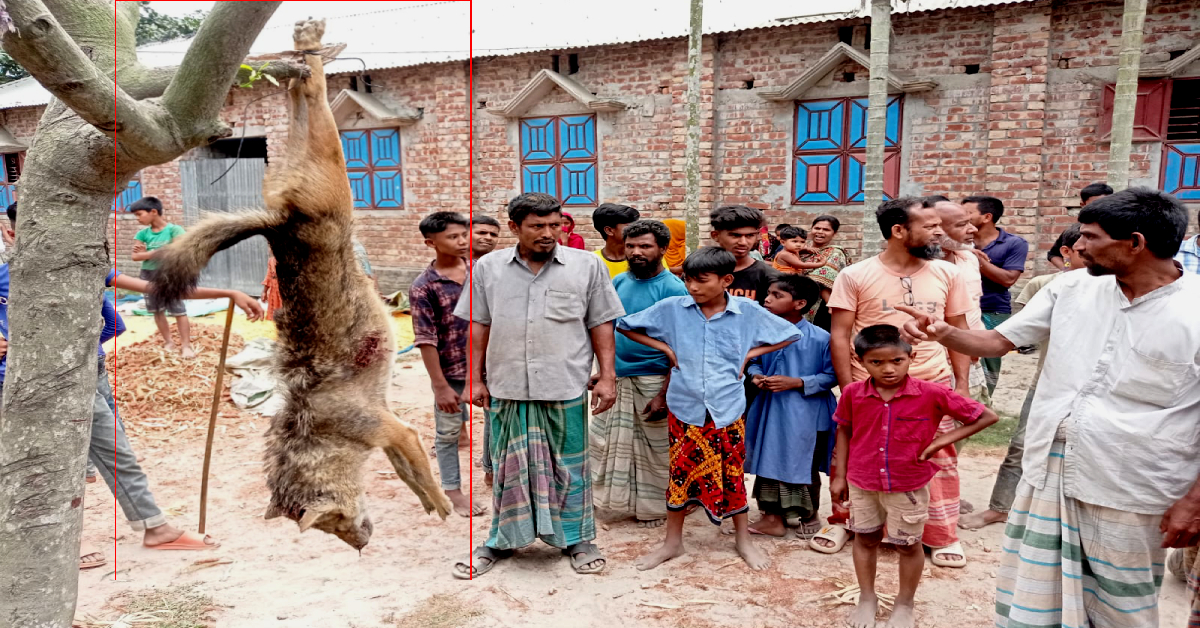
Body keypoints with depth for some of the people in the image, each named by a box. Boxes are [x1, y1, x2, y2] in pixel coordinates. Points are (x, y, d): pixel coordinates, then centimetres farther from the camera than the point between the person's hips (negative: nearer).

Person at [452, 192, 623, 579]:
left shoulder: (587, 265, 1)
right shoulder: (488, 268, 5)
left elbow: (600, 325, 3)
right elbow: (479, 326, 8)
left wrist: (607, 377, -1)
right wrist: (475, 379, 6)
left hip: (566, 388, -1)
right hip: (506, 388, 2)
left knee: (569, 467, 9)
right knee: (507, 467, 12)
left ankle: (577, 540, 27)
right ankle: (501, 540, 29)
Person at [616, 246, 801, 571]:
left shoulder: (748, 311, -5)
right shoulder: (672, 309, -5)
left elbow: (790, 334, 6)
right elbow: (626, 325, 4)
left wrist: (750, 353, -2)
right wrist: (665, 348, -2)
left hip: (728, 408, 0)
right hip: (684, 407, 1)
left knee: (732, 473, 11)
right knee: (681, 472, 9)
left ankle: (744, 539, 30)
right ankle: (673, 541, 26)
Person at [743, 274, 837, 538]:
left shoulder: (819, 338, -15)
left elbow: (831, 376, -13)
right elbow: (754, 361, 13)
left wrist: (797, 383, -21)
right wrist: (756, 376, -9)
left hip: (805, 414, -4)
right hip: (770, 410, 4)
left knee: (806, 466, 13)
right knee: (769, 461, 11)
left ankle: (810, 516, 35)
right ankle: (773, 517, 27)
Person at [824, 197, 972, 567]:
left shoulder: (946, 274, 4)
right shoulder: (855, 276, -6)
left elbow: (958, 331, 10)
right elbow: (839, 336, -5)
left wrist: (962, 383, 5)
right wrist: (848, 390, -8)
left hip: (933, 384, 2)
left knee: (939, 461, 8)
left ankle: (943, 536, 27)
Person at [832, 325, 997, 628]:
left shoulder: (932, 394, -18)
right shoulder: (853, 393, -12)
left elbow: (987, 416, -9)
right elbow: (844, 430, 4)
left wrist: (944, 439, -16)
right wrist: (840, 475, 5)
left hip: (908, 487, -2)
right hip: (862, 483, 2)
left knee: (908, 545, 14)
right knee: (865, 539, 17)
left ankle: (905, 604, 36)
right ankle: (867, 599, 37)